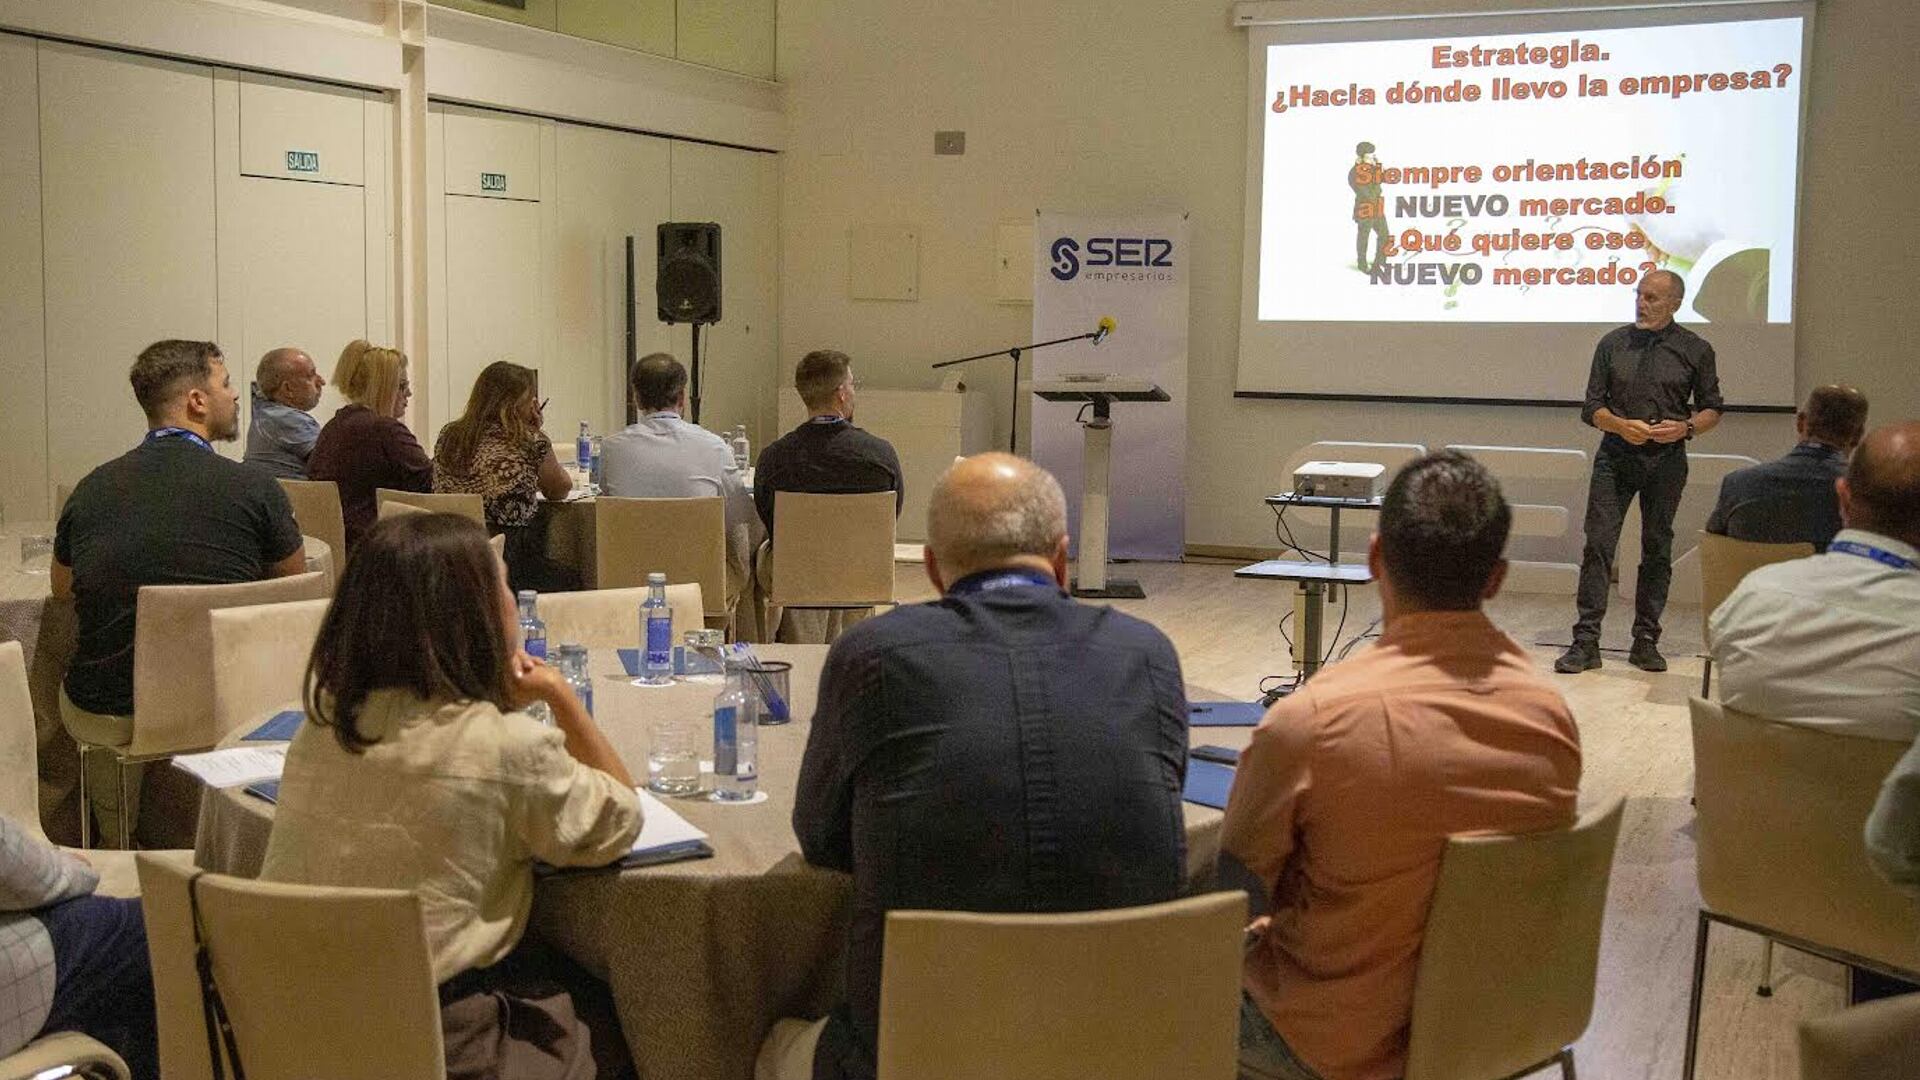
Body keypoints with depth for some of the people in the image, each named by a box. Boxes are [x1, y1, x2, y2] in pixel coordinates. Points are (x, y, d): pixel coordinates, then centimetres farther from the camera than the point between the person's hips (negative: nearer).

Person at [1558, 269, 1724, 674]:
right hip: (1616, 456, 0)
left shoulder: (1696, 349, 4)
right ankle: (1586, 641, -6)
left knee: (1657, 550, 6)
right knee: (1598, 544, -8)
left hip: (1666, 460, 0)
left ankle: (1646, 641, 15)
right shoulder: (1612, 344, 5)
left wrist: (1685, 427, -12)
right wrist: (1622, 425, -14)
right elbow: (1591, 406, 6)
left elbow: (1712, 409, 9)